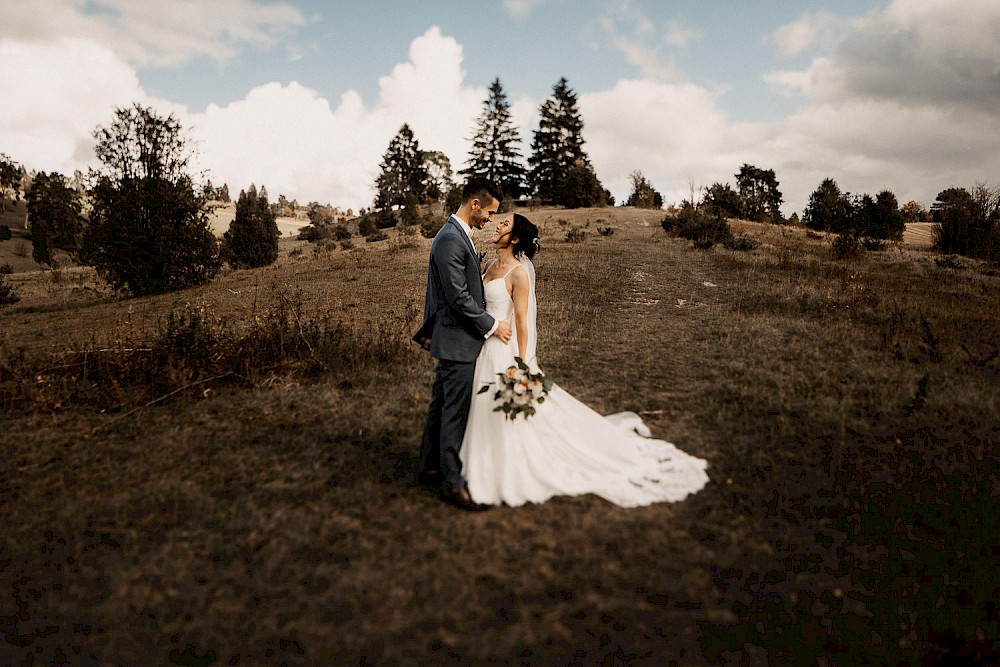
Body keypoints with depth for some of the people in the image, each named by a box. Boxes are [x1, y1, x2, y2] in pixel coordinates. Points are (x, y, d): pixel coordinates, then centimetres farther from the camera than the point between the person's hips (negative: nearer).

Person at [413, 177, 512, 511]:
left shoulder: (457, 235, 14)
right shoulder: (451, 240, -19)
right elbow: (458, 297, -22)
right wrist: (492, 325, -13)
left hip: (454, 337, 10)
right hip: (457, 340, -10)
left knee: (441, 405, 17)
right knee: (455, 411, -2)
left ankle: (430, 468, 29)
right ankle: (452, 481, 8)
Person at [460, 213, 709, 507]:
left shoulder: (518, 273, -15)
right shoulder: (492, 267, 9)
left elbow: (521, 321, -16)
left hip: (504, 349, -8)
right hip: (485, 348, 8)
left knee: (512, 416, 2)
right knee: (490, 415, 17)